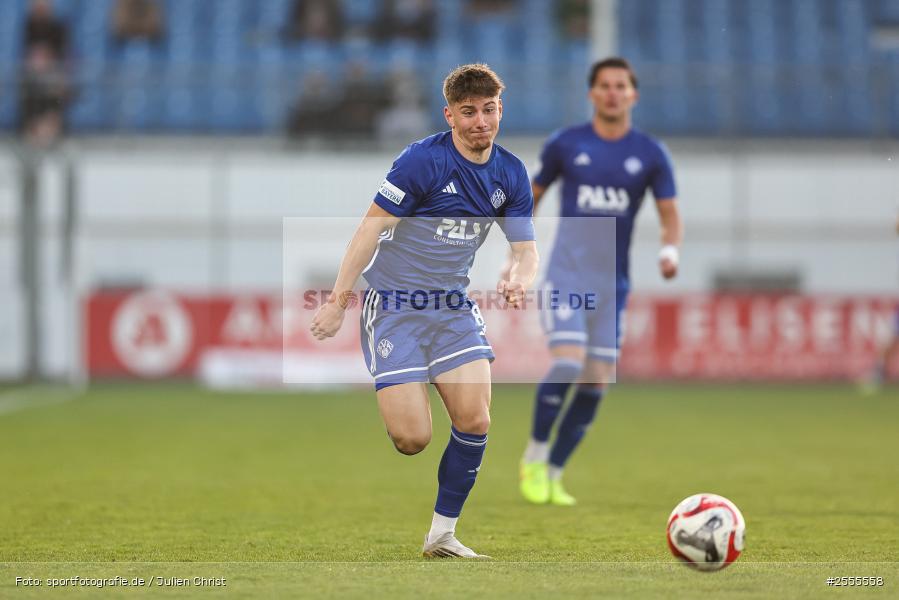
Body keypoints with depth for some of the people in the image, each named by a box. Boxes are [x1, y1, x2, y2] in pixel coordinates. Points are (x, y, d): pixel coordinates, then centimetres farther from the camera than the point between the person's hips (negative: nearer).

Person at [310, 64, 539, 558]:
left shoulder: (510, 174, 2)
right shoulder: (423, 159, -16)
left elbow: (525, 249, 4)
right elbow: (370, 229, -14)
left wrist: (518, 281, -21)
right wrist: (338, 302, -17)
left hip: (454, 307, 5)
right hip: (394, 305, -5)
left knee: (474, 419, -11)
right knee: (412, 438, -12)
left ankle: (442, 535, 6)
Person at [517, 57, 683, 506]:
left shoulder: (650, 154, 3)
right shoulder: (565, 144, 0)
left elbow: (670, 216, 6)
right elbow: (533, 195, 12)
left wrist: (669, 250, -15)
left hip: (612, 283, 3)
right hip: (566, 273, -3)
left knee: (596, 383, 1)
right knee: (567, 365, -20)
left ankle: (553, 475, 14)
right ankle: (534, 458, -1)